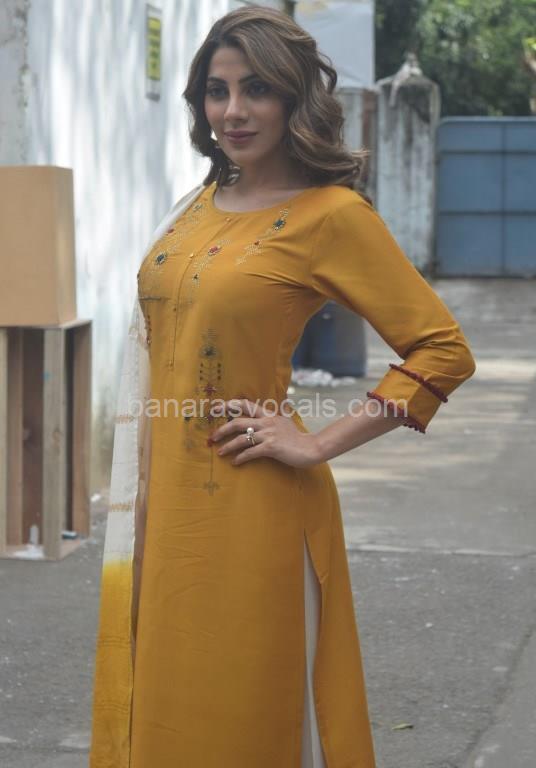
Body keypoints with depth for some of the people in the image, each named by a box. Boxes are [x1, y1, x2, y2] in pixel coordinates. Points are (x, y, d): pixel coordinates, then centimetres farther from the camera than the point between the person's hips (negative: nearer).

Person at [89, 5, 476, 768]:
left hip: (248, 510, -7)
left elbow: (443, 351, -15)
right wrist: (135, 496, 14)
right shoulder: (196, 206, 10)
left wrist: (317, 447, -15)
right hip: (166, 501, 7)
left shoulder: (331, 214, -11)